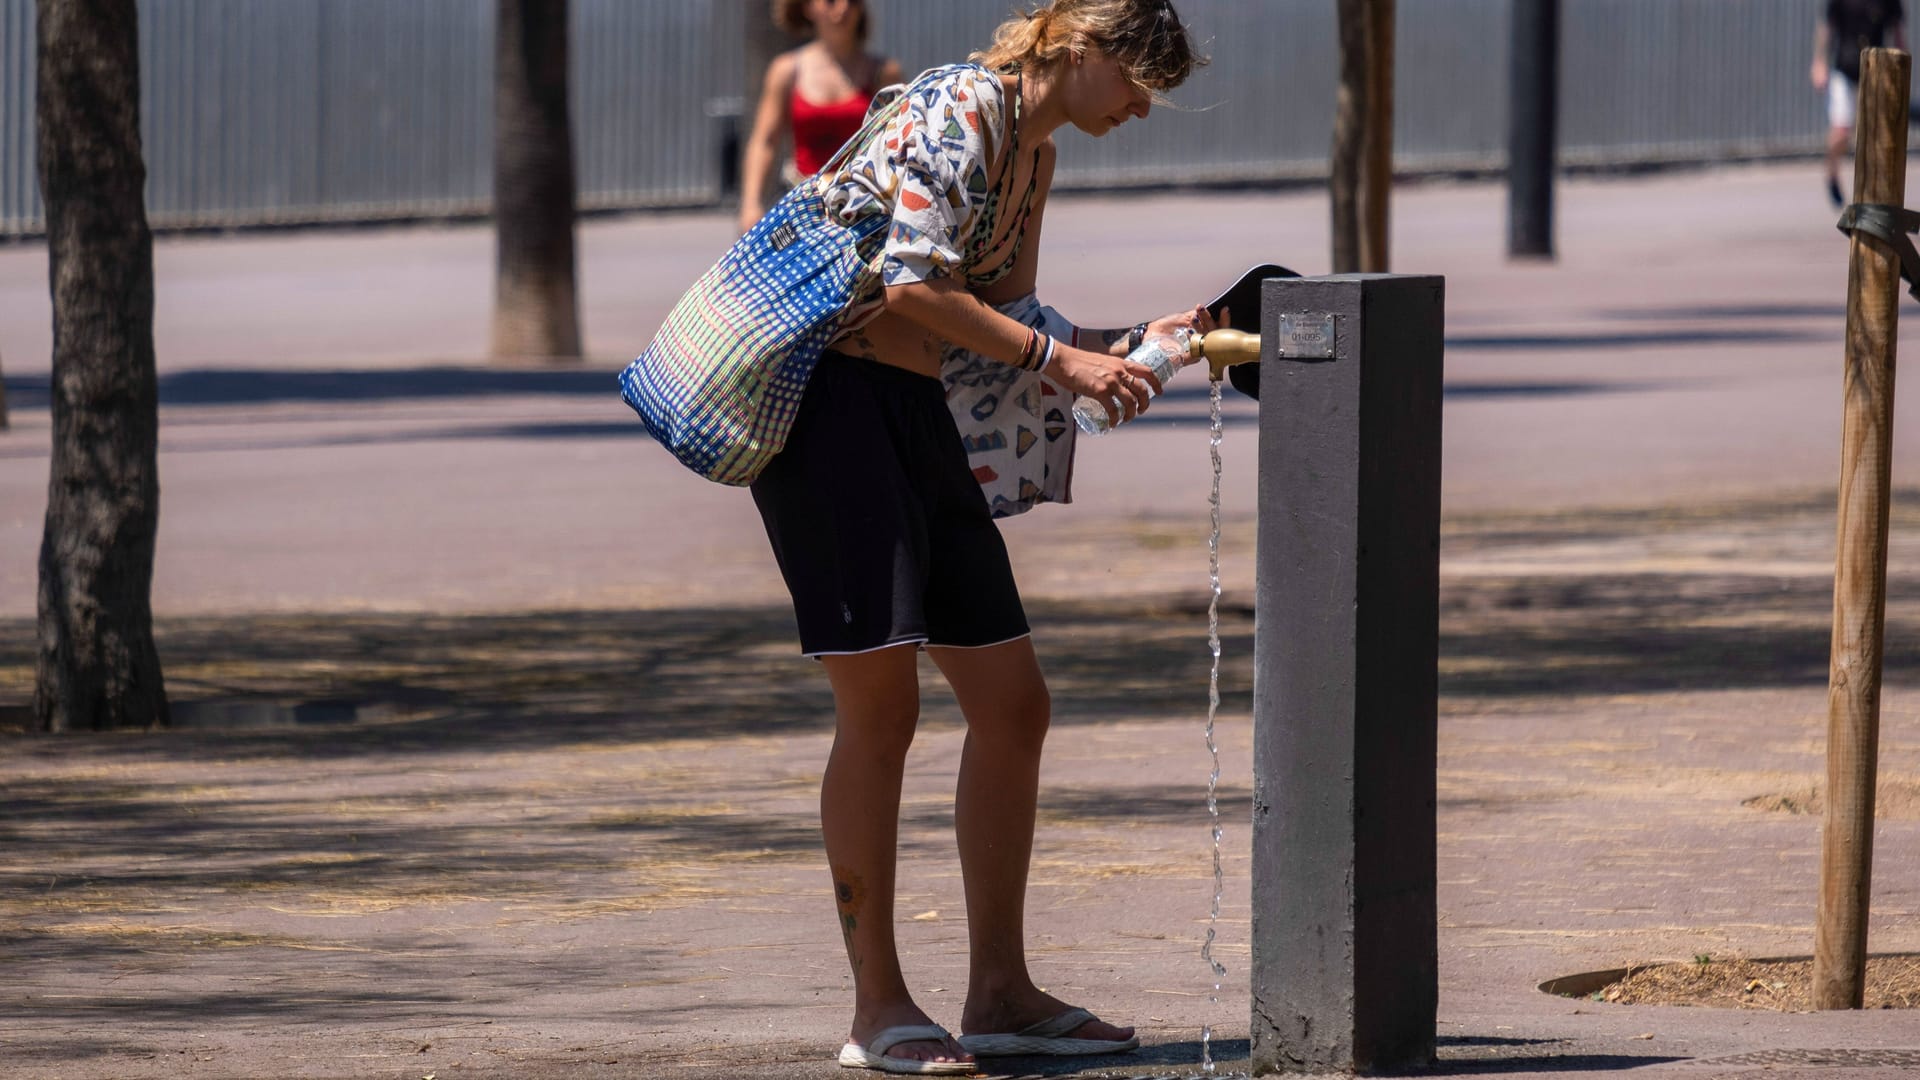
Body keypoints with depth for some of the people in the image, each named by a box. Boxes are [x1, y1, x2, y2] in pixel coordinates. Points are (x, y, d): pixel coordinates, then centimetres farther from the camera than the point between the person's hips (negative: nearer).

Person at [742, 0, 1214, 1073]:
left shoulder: (1035, 153, 17)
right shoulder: (962, 107, -13)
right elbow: (910, 282, -23)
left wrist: (1129, 343, 6)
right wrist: (1060, 359, -21)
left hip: (912, 415, 10)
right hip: (824, 398, -10)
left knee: (1013, 703, 7)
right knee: (882, 707, -10)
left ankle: (1001, 992, 13)